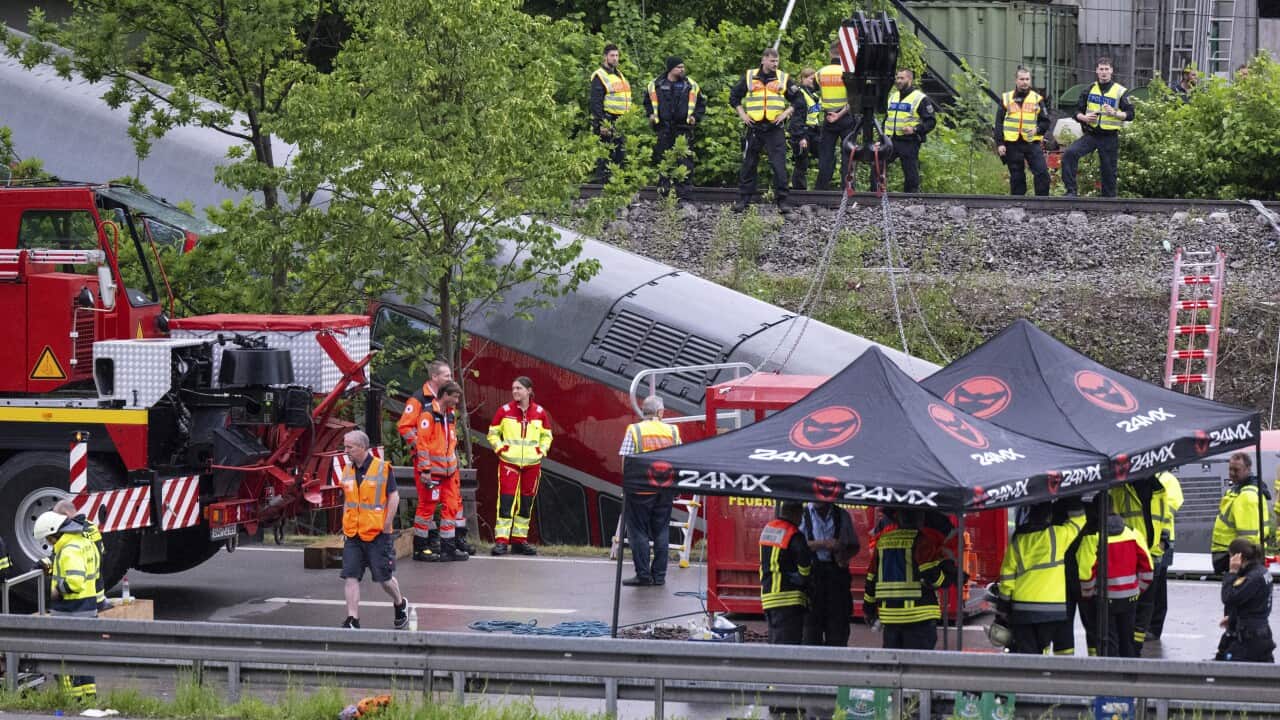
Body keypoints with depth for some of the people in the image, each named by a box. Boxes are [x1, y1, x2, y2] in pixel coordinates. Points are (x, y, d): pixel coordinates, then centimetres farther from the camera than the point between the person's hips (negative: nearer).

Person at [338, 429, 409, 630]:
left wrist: (386, 527, -11)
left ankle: (400, 604, 31)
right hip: (352, 536, 5)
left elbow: (394, 497, -8)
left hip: (377, 534, -5)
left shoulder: (382, 468, -9)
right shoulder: (347, 471, 9)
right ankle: (352, 619, -4)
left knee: (384, 577, 4)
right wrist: (345, 527, 12)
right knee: (350, 577, -5)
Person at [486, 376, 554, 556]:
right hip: (509, 462, -3)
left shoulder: (540, 413, 4)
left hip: (532, 463, 3)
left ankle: (520, 541, 17)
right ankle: (501, 541, -11)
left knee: (526, 503, 8)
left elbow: (547, 435, 16)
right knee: (506, 501, -11)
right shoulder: (505, 411, -1)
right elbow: (493, 433, 8)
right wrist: (500, 448, -5)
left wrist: (542, 450, 3)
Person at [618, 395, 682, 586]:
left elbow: (626, 461, -9)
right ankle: (659, 575, 12)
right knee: (661, 531, 11)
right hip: (666, 490, 3)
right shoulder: (672, 431, 2)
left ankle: (643, 575, 2)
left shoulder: (634, 430, -6)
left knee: (639, 532, 4)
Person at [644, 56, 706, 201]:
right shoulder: (656, 85, 5)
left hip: (683, 129, -1)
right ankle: (663, 192, 12)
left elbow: (701, 103, 14)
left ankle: (685, 193, -4)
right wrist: (651, 114, 4)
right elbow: (647, 101, 19)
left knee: (685, 162, -6)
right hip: (663, 128, 1)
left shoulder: (691, 85, 4)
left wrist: (696, 117, 0)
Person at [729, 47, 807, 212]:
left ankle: (781, 200, -1)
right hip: (754, 128, 1)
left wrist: (786, 113, -3)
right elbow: (734, 96, 16)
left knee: (779, 165, -6)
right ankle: (743, 199, 12)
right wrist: (742, 114, 4)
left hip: (775, 129, -1)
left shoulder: (784, 79, 5)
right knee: (748, 165, 5)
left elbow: (798, 100, 9)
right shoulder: (749, 77, 6)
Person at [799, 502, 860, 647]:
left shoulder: (841, 515, 12)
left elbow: (855, 546, 19)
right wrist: (823, 544, -16)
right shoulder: (803, 514, 5)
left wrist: (845, 555, -3)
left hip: (837, 570, 2)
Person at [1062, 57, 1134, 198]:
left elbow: (1130, 114, -3)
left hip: (1109, 137, -2)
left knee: (1109, 171, 2)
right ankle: (1071, 190, -19)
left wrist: (1114, 113, -21)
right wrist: (1084, 117, -10)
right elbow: (1077, 111, 13)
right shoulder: (1089, 89, 11)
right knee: (1069, 154, -21)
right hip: (1090, 134, 2)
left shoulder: (1121, 91, 2)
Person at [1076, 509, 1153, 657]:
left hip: (1104, 598, -4)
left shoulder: (1092, 537, -15)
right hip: (1129, 597, 4)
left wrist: (1086, 595, 2)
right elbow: (1147, 567, 3)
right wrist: (1138, 590, 17)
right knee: (1128, 640, 16)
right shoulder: (1132, 534, 1)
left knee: (1108, 641, 2)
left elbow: (1086, 572, -16)